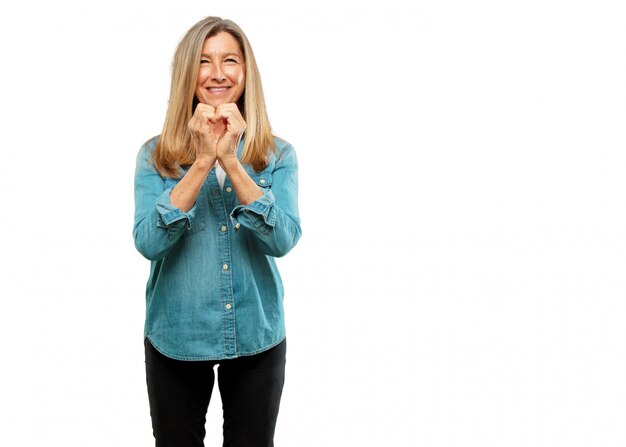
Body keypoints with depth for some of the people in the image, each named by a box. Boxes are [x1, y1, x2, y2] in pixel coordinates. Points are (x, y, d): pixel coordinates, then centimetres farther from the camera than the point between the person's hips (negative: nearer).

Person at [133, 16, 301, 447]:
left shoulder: (278, 155, -3)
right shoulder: (155, 155, -4)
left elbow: (283, 239, -16)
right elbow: (148, 242, -17)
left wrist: (230, 160, -24)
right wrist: (203, 160, -23)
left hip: (256, 336, 1)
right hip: (175, 338, 0)